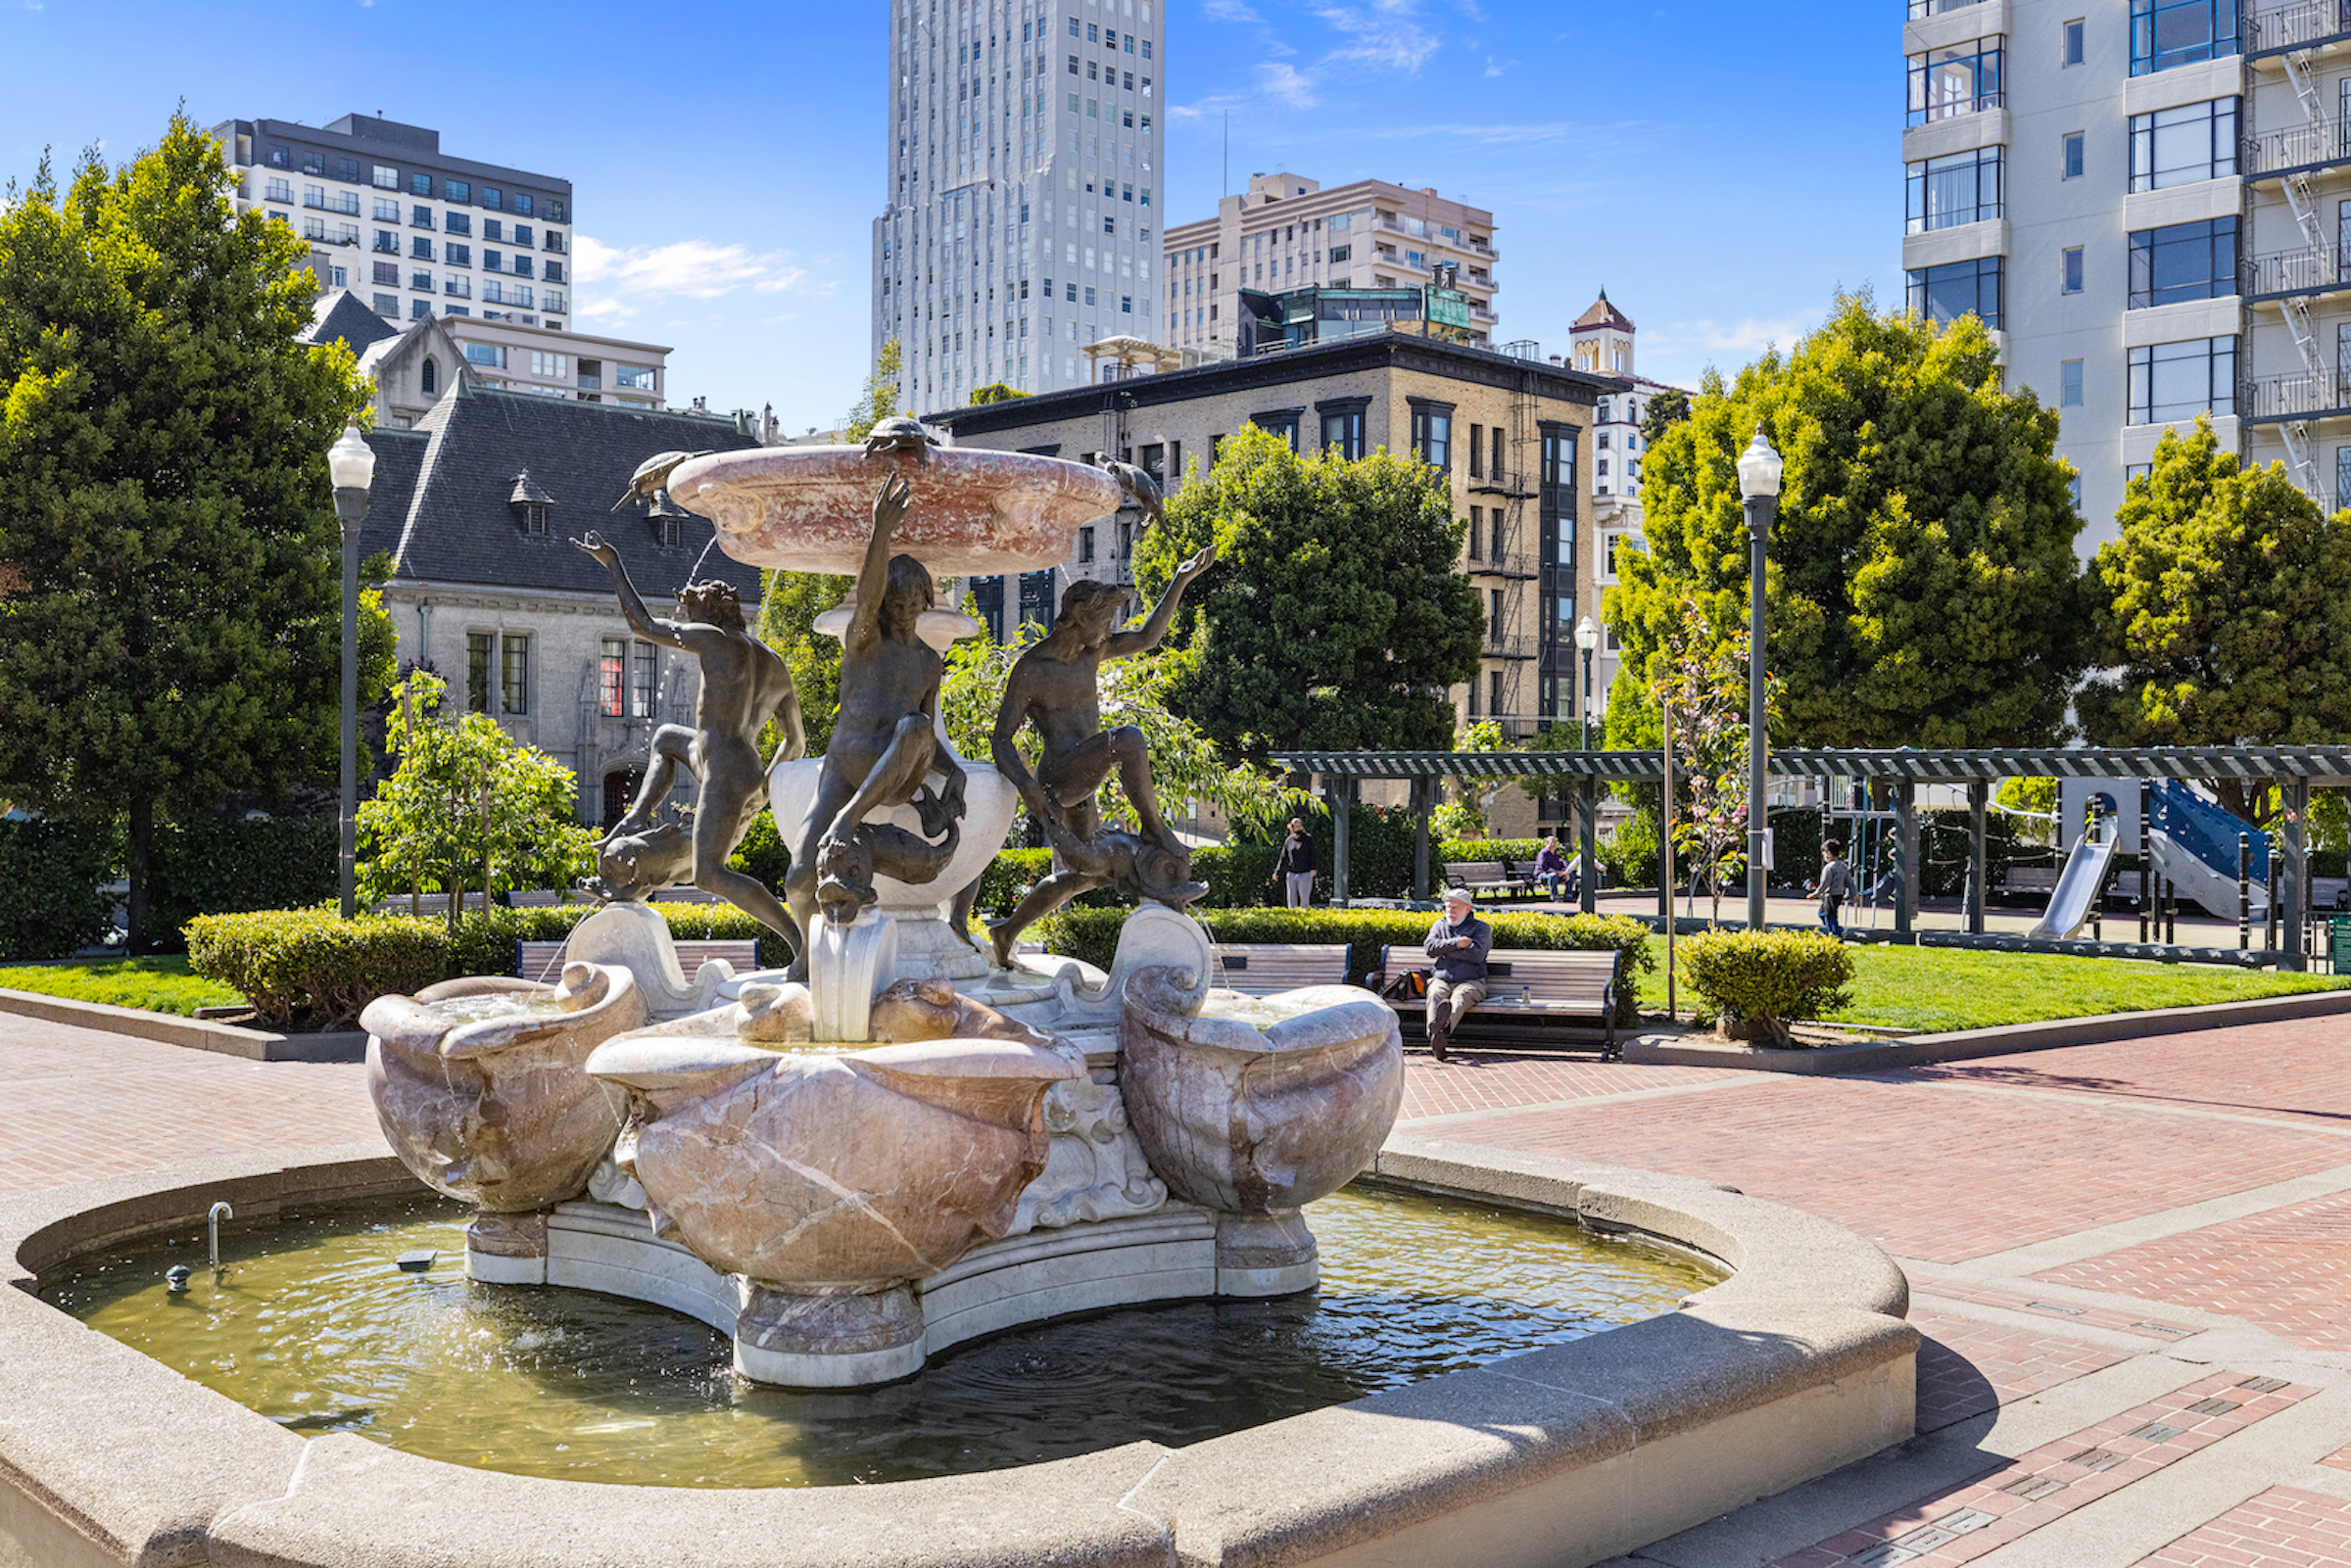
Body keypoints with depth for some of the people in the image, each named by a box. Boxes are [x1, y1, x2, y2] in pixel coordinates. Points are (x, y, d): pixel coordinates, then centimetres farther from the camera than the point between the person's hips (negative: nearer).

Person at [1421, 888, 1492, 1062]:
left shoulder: (1481, 928, 11)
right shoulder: (1440, 925, 24)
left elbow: (1476, 955, -8)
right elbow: (1429, 948, 4)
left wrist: (1444, 950, -2)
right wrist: (1456, 944, -7)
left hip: (1470, 982, -2)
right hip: (1441, 980, 2)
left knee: (1460, 997, -37)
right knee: (1435, 995, -33)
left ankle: (1445, 1028, -69)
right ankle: (1434, 1033, -61)